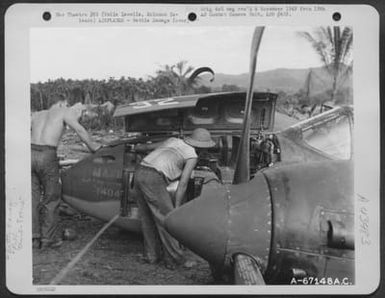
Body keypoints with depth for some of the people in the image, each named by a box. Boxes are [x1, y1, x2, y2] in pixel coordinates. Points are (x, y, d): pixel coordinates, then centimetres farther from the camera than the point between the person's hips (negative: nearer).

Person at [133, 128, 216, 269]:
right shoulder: (192, 157, 4)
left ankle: (151, 254, 26)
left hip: (139, 173, 8)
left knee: (148, 218, 18)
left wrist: (138, 147, 57)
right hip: (154, 179, -8)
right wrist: (176, 209, -7)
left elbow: (149, 146, 35)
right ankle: (174, 259, 5)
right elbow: (182, 184, -6)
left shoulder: (173, 141, 24)